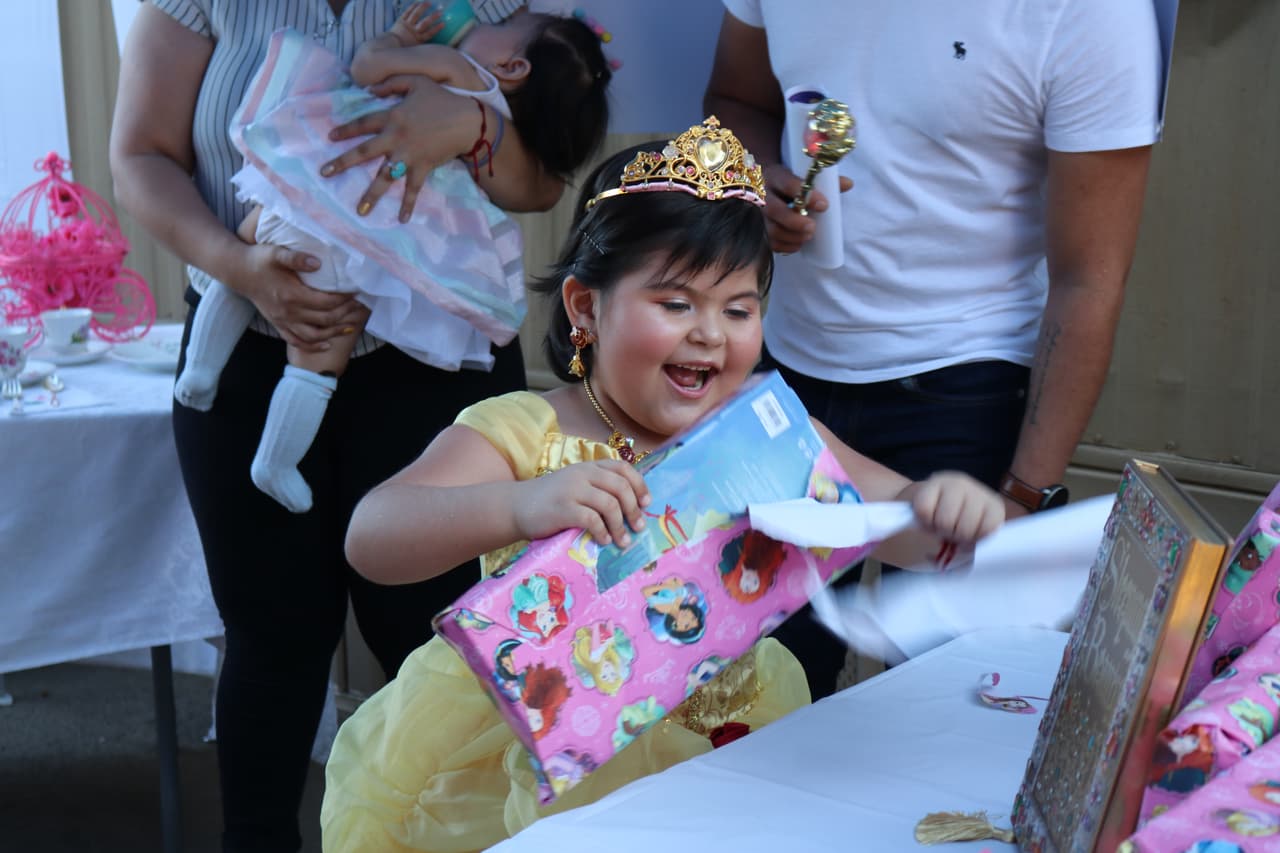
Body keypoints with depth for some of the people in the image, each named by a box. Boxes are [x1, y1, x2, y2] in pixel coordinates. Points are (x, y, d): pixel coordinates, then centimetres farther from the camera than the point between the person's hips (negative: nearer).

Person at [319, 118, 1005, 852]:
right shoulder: (521, 432, -11)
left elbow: (896, 518, 5)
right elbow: (371, 540, -24)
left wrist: (946, 509, -20)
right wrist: (517, 506, -42)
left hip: (727, 753, 6)